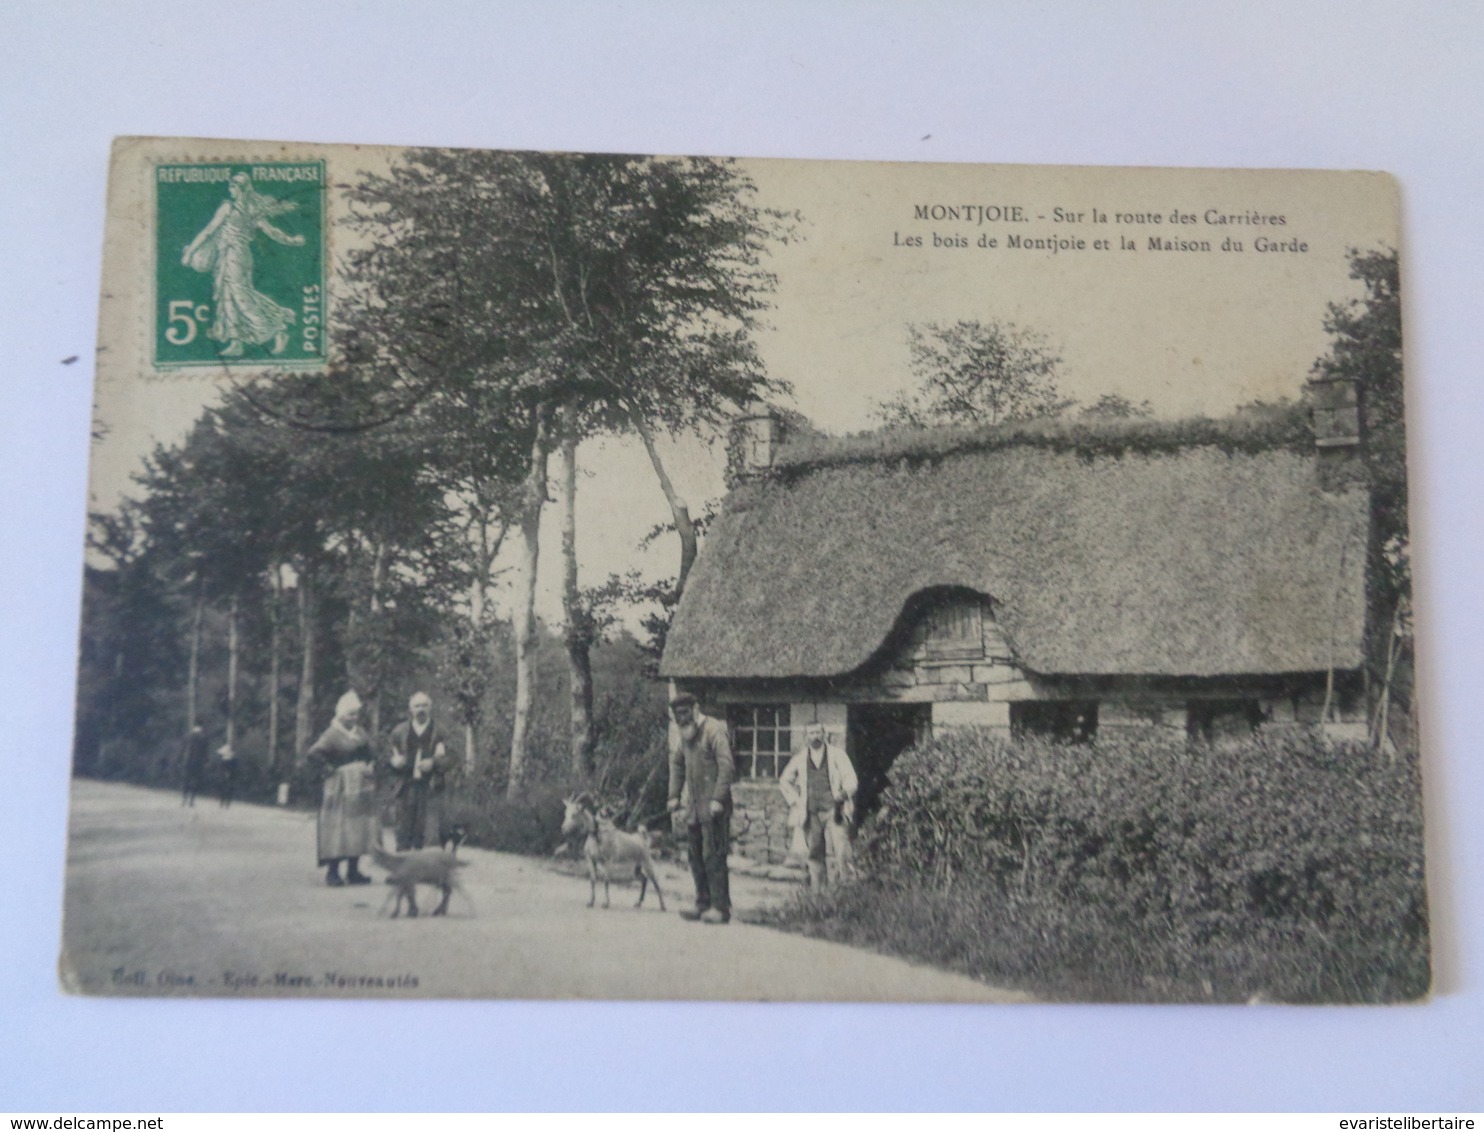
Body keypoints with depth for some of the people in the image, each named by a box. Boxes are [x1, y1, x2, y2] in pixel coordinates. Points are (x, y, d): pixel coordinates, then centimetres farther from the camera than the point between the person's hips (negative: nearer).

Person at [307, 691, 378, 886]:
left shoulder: (359, 733, 9)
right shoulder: (333, 733, -12)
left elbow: (368, 753, 22)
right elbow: (314, 752, -23)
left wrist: (368, 768, 6)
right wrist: (330, 768, -17)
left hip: (361, 786, 7)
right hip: (341, 787, -7)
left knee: (358, 829, 9)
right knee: (339, 829, -5)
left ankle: (354, 871, 16)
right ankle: (332, 872, 1)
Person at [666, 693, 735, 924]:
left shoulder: (713, 730, -11)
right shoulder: (683, 734, 13)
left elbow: (727, 766, -16)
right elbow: (677, 763, 24)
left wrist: (718, 799, -20)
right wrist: (674, 795, 14)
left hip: (712, 805, -8)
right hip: (694, 805, 8)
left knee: (713, 856, -9)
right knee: (697, 857, 11)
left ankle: (720, 908, -5)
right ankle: (704, 904, 19)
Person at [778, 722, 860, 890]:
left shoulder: (836, 754, 6)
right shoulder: (799, 759, 12)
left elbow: (850, 778, 1)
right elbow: (784, 781, 23)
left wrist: (845, 792, -19)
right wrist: (795, 800, 10)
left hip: (834, 810, -2)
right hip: (811, 814, 2)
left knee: (839, 850, -16)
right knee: (814, 854, 3)